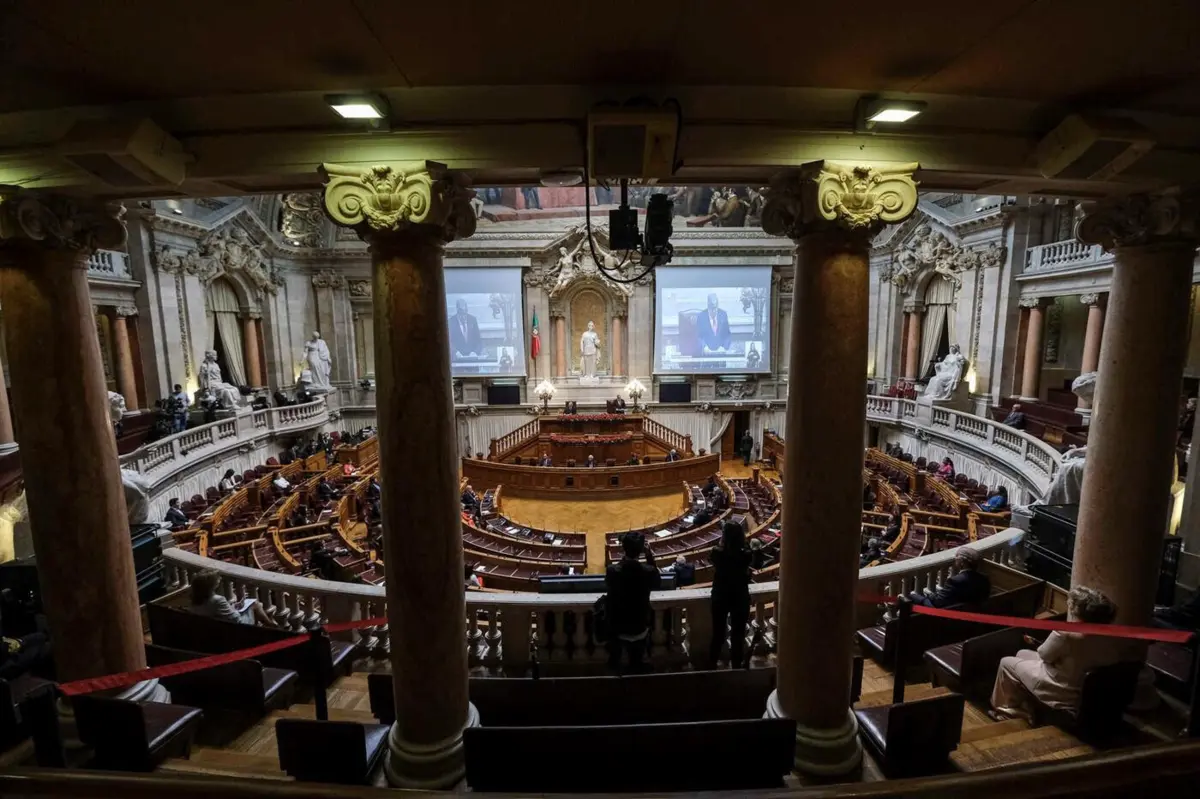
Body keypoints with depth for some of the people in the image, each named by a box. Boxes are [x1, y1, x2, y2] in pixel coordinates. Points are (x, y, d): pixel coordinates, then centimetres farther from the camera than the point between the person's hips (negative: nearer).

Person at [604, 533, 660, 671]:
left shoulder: (612, 571, -26)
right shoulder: (649, 571, -25)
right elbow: (656, 585, -1)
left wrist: (623, 559, -3)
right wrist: (650, 558, -7)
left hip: (616, 626, 0)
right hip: (639, 626, 0)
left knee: (614, 661, 25)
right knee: (636, 663, 24)